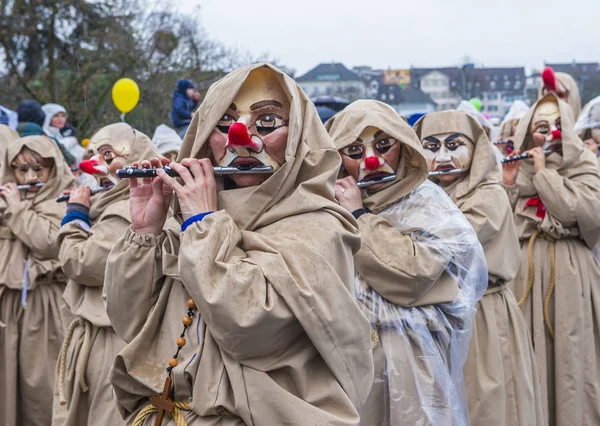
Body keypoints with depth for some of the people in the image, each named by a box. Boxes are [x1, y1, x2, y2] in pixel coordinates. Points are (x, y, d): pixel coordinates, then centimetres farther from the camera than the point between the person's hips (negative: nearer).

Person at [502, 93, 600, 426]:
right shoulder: (516, 169, 12)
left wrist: (544, 173, -9)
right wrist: (508, 186, -7)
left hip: (568, 272, -2)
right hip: (524, 271, 2)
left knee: (570, 353, -3)